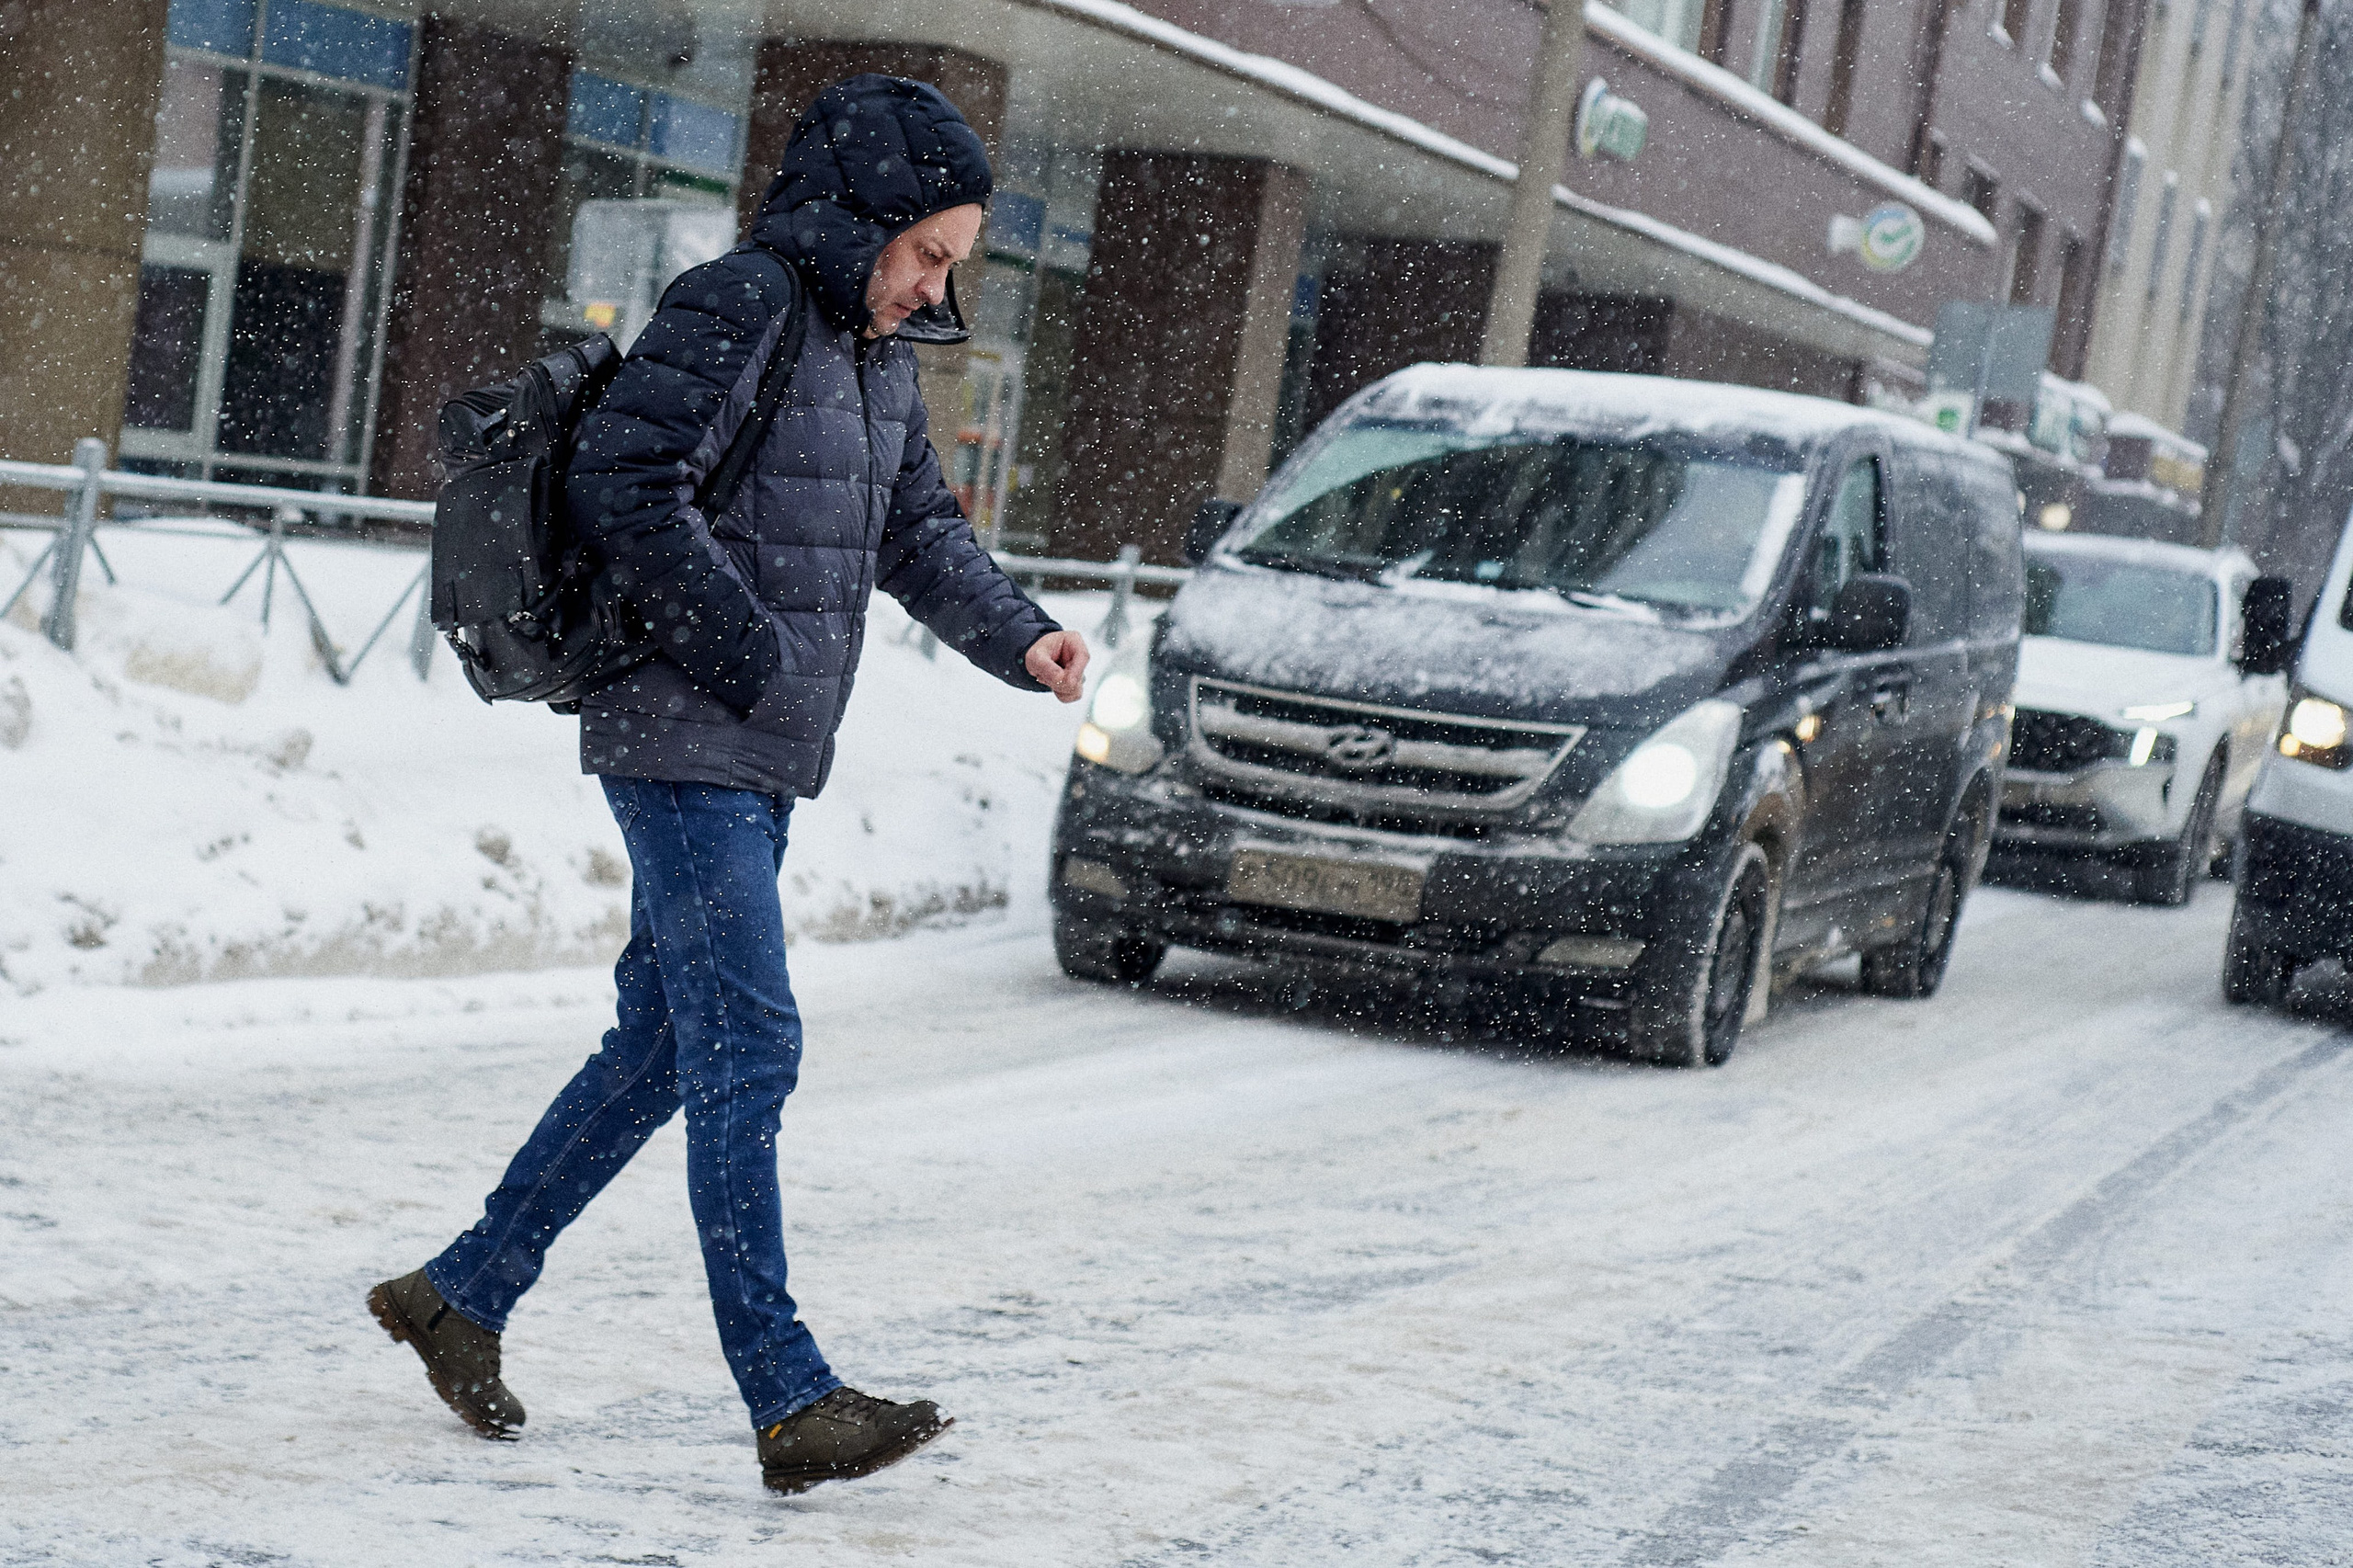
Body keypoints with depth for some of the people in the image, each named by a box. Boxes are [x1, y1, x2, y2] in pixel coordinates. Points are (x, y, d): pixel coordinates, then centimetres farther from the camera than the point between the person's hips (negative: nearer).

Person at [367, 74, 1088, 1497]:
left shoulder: (880, 355, 16)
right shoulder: (735, 309, -13)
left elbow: (918, 528, 20)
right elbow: (624, 486, -20)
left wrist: (1019, 638, 3)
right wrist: (749, 656, -18)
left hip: (763, 764, 10)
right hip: (683, 745, -9)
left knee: (662, 1048, 13)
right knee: (747, 1050, -11)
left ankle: (465, 1292, 25)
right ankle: (790, 1401, -10)